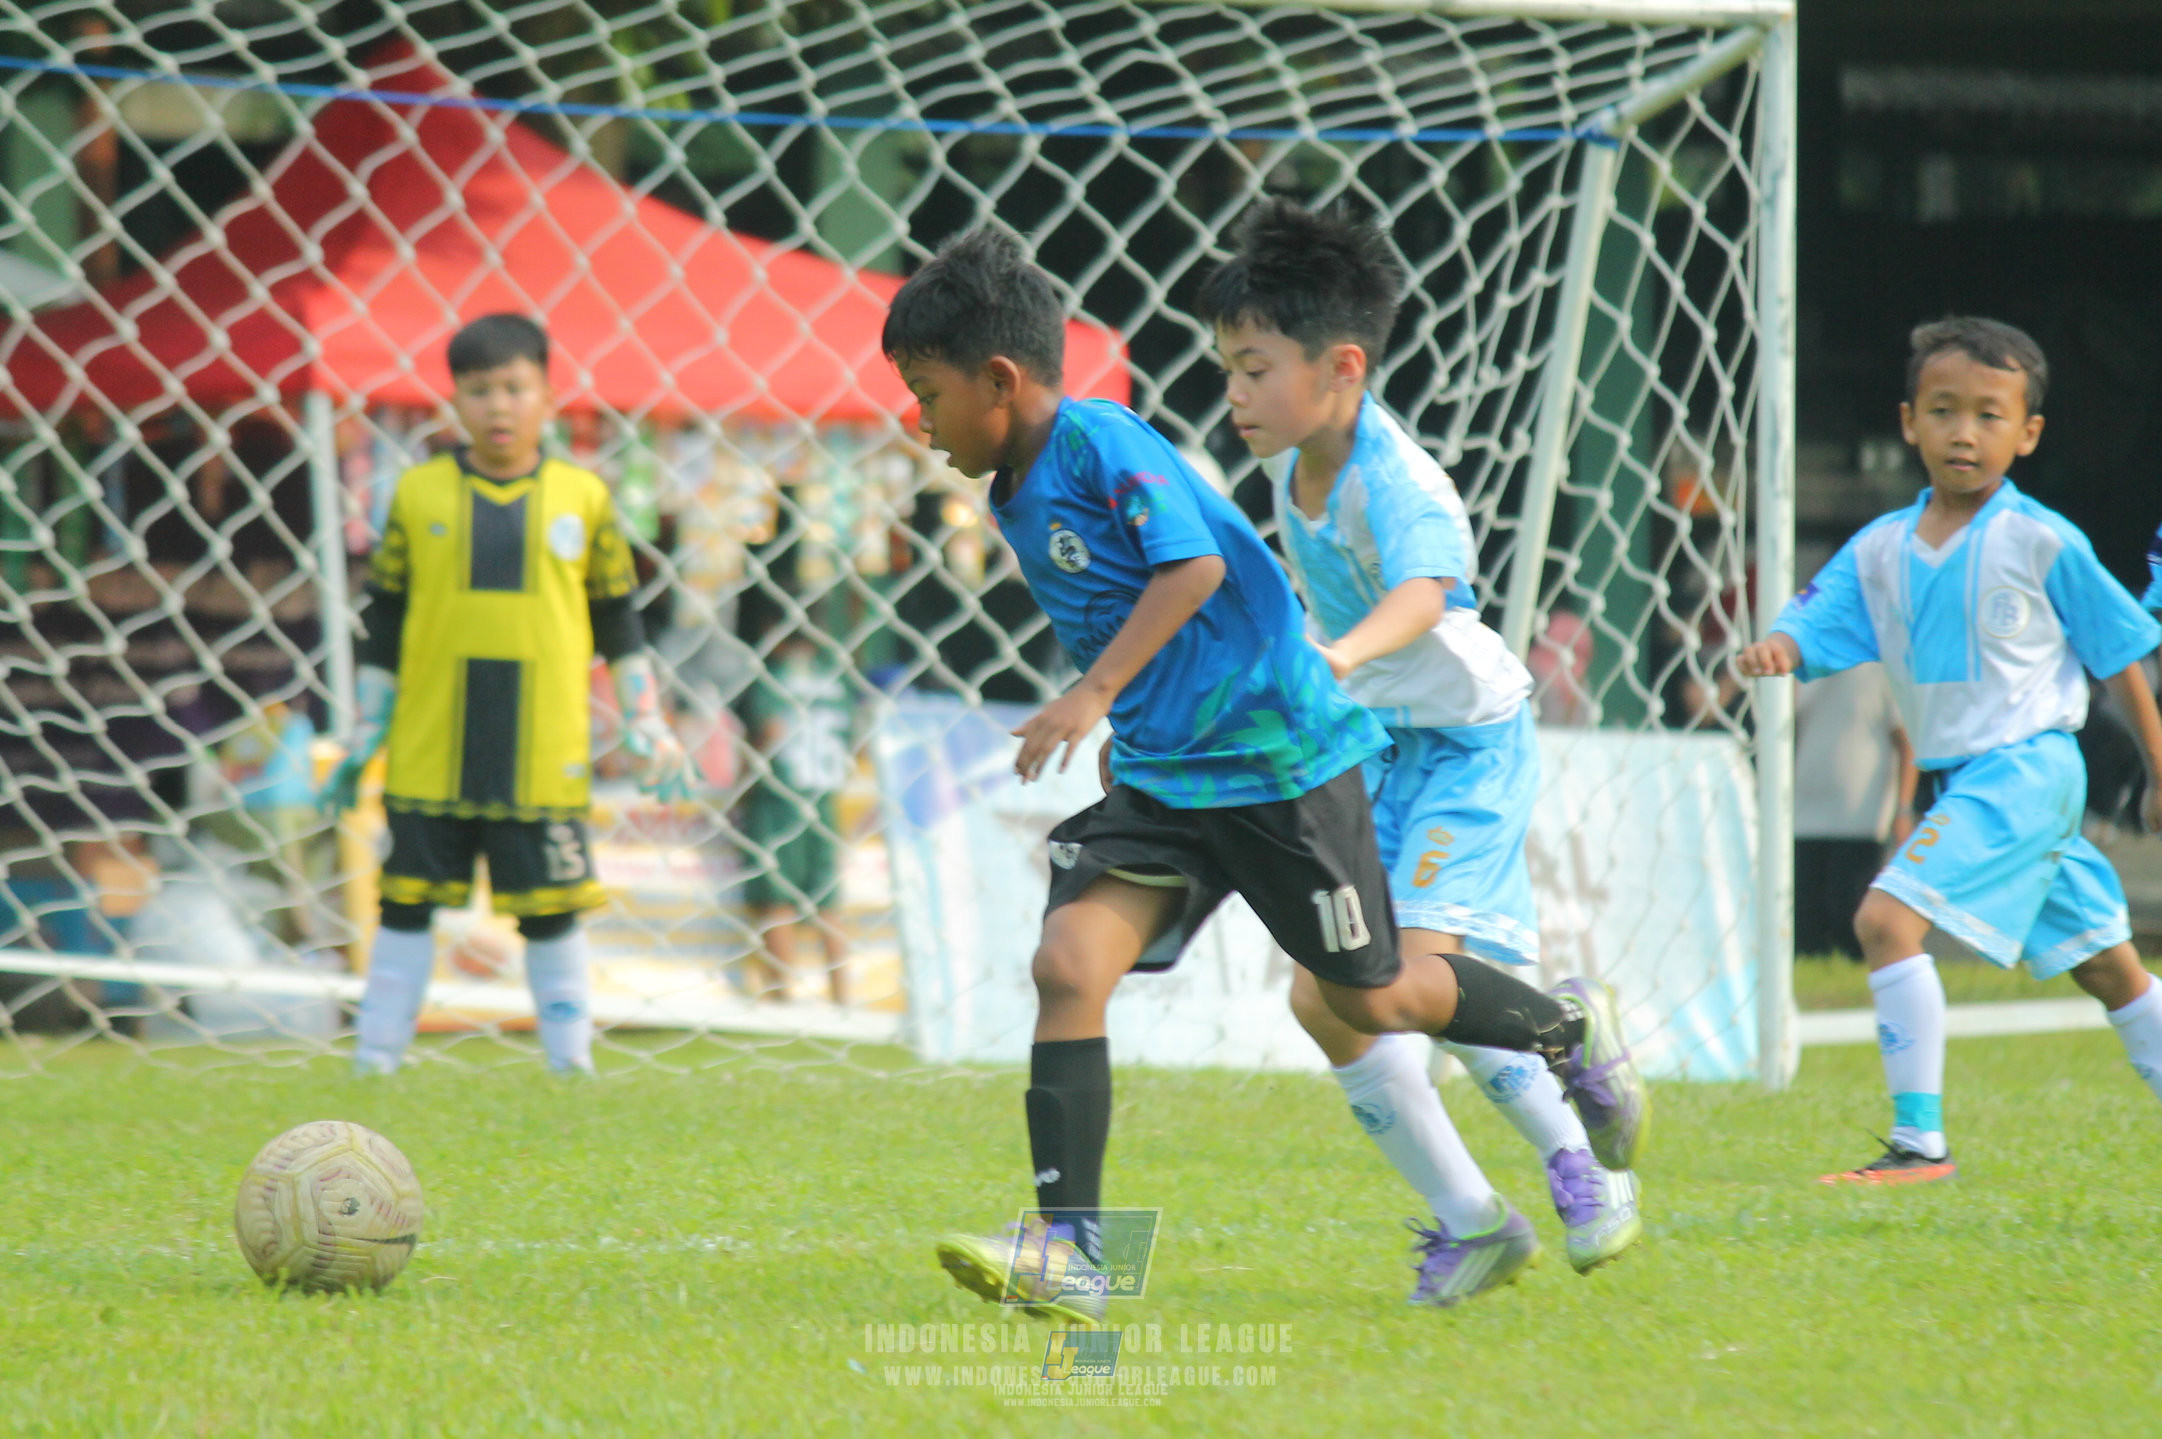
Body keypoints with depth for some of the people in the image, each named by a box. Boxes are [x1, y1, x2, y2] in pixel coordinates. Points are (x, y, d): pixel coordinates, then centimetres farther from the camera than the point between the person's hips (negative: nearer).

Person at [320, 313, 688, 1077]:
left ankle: (572, 1063, 11)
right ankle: (374, 1063, 9)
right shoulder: (419, 495, 4)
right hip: (431, 750, 0)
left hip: (542, 754, 0)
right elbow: (384, 627, 10)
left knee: (550, 911, 3)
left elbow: (617, 620, 12)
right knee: (406, 901, 3)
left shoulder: (583, 498, 5)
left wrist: (645, 724, 5)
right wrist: (362, 738, 8)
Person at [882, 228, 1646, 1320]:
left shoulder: (1099, 440, -17)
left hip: (1275, 757, -8)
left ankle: (1567, 1029, 35)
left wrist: (1095, 695, -34)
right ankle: (1067, 1251, -17)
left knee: (1369, 997, 8)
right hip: (1158, 778, 8)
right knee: (1068, 963, -14)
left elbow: (1193, 567, -28)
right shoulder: (1015, 497, 10)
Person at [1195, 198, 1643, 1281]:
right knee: (1323, 998, -1)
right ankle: (1468, 1220, 8)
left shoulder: (1395, 483, -27)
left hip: (1470, 742, -8)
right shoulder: (1289, 459, -1)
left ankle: (1585, 1167, -2)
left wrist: (1341, 656, -67)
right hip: (1377, 747, 8)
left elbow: (1423, 593, -49)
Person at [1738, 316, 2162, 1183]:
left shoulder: (2042, 542, -8)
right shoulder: (1883, 549, 8)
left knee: (1887, 917, -19)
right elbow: (1815, 625, 1)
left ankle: (1920, 1141, -17)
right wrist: (1775, 649, -24)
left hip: (2026, 764, -6)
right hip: (1960, 780, 6)